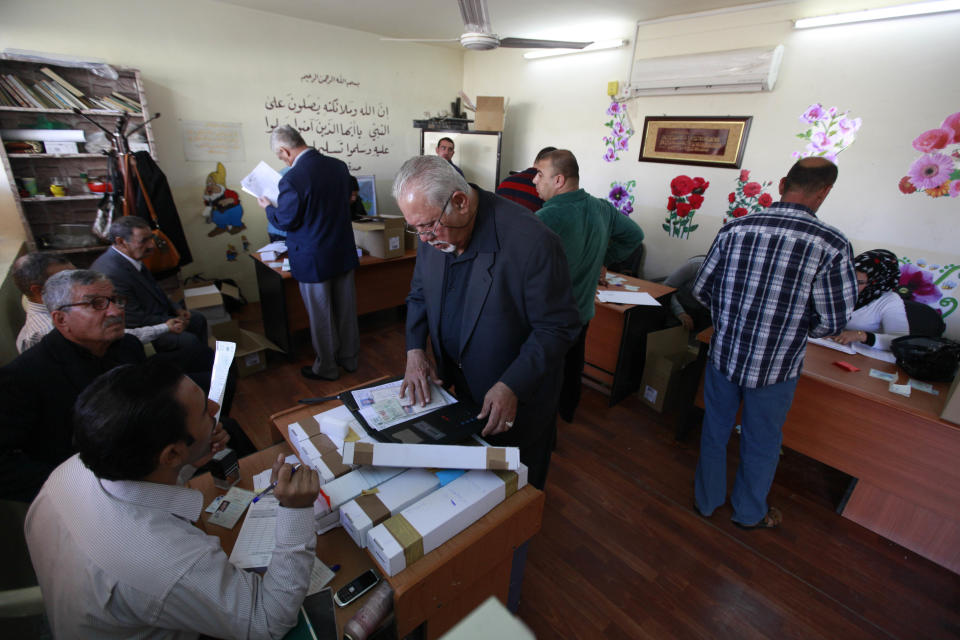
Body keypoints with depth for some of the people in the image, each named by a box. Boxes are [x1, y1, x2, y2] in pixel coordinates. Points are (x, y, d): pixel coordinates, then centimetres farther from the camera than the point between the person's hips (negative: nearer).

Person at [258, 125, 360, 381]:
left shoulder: (292, 179, -22)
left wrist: (268, 207, 7)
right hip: (344, 253, 6)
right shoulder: (339, 166, -1)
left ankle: (326, 367, 26)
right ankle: (349, 358, 33)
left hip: (314, 260, -6)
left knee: (321, 316, 9)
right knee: (346, 309, 17)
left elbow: (286, 222, -12)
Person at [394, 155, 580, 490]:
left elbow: (558, 328, -22)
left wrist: (512, 387, -27)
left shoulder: (531, 241, -29)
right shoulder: (433, 233, -8)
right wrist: (414, 349, -7)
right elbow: (419, 294, 7)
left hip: (517, 401, -5)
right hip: (457, 388, 6)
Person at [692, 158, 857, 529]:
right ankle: (749, 512, 44)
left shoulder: (735, 229, -8)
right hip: (774, 367, -2)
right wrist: (795, 326, 9)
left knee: (714, 432, 21)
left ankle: (707, 500, 42)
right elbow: (833, 321, -12)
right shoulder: (832, 245, -16)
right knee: (761, 444, 21)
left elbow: (701, 290, -2)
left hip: (724, 354, 2)